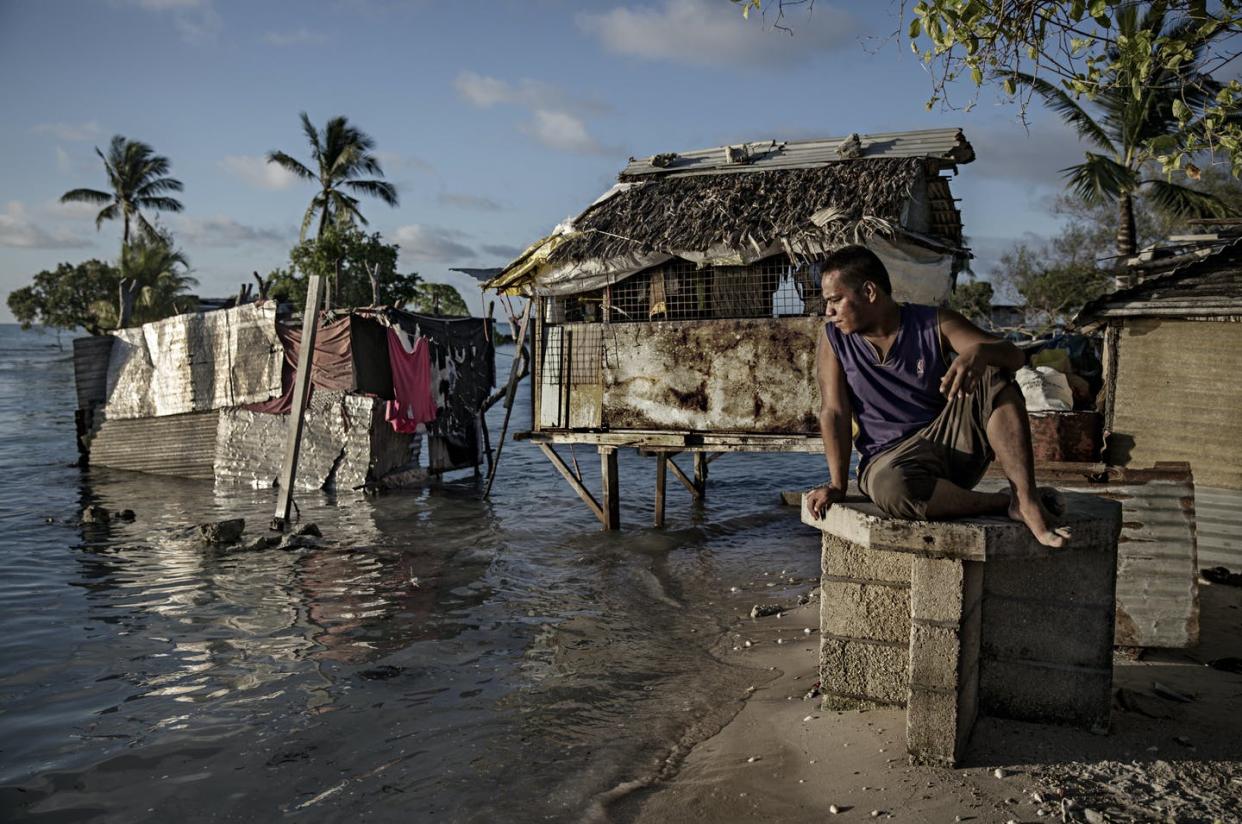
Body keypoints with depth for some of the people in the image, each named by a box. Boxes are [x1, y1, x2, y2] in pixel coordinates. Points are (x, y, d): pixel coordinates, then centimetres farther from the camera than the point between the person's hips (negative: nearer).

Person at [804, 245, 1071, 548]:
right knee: (892, 488, -39)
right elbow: (834, 412, -7)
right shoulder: (834, 339, -1)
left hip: (953, 442, 2)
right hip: (890, 457, -1)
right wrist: (837, 485, -17)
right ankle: (1002, 503, -18)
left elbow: (1015, 356, -12)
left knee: (993, 375, -23)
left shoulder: (935, 324, -3)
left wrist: (979, 352, -36)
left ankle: (1026, 500, -27)